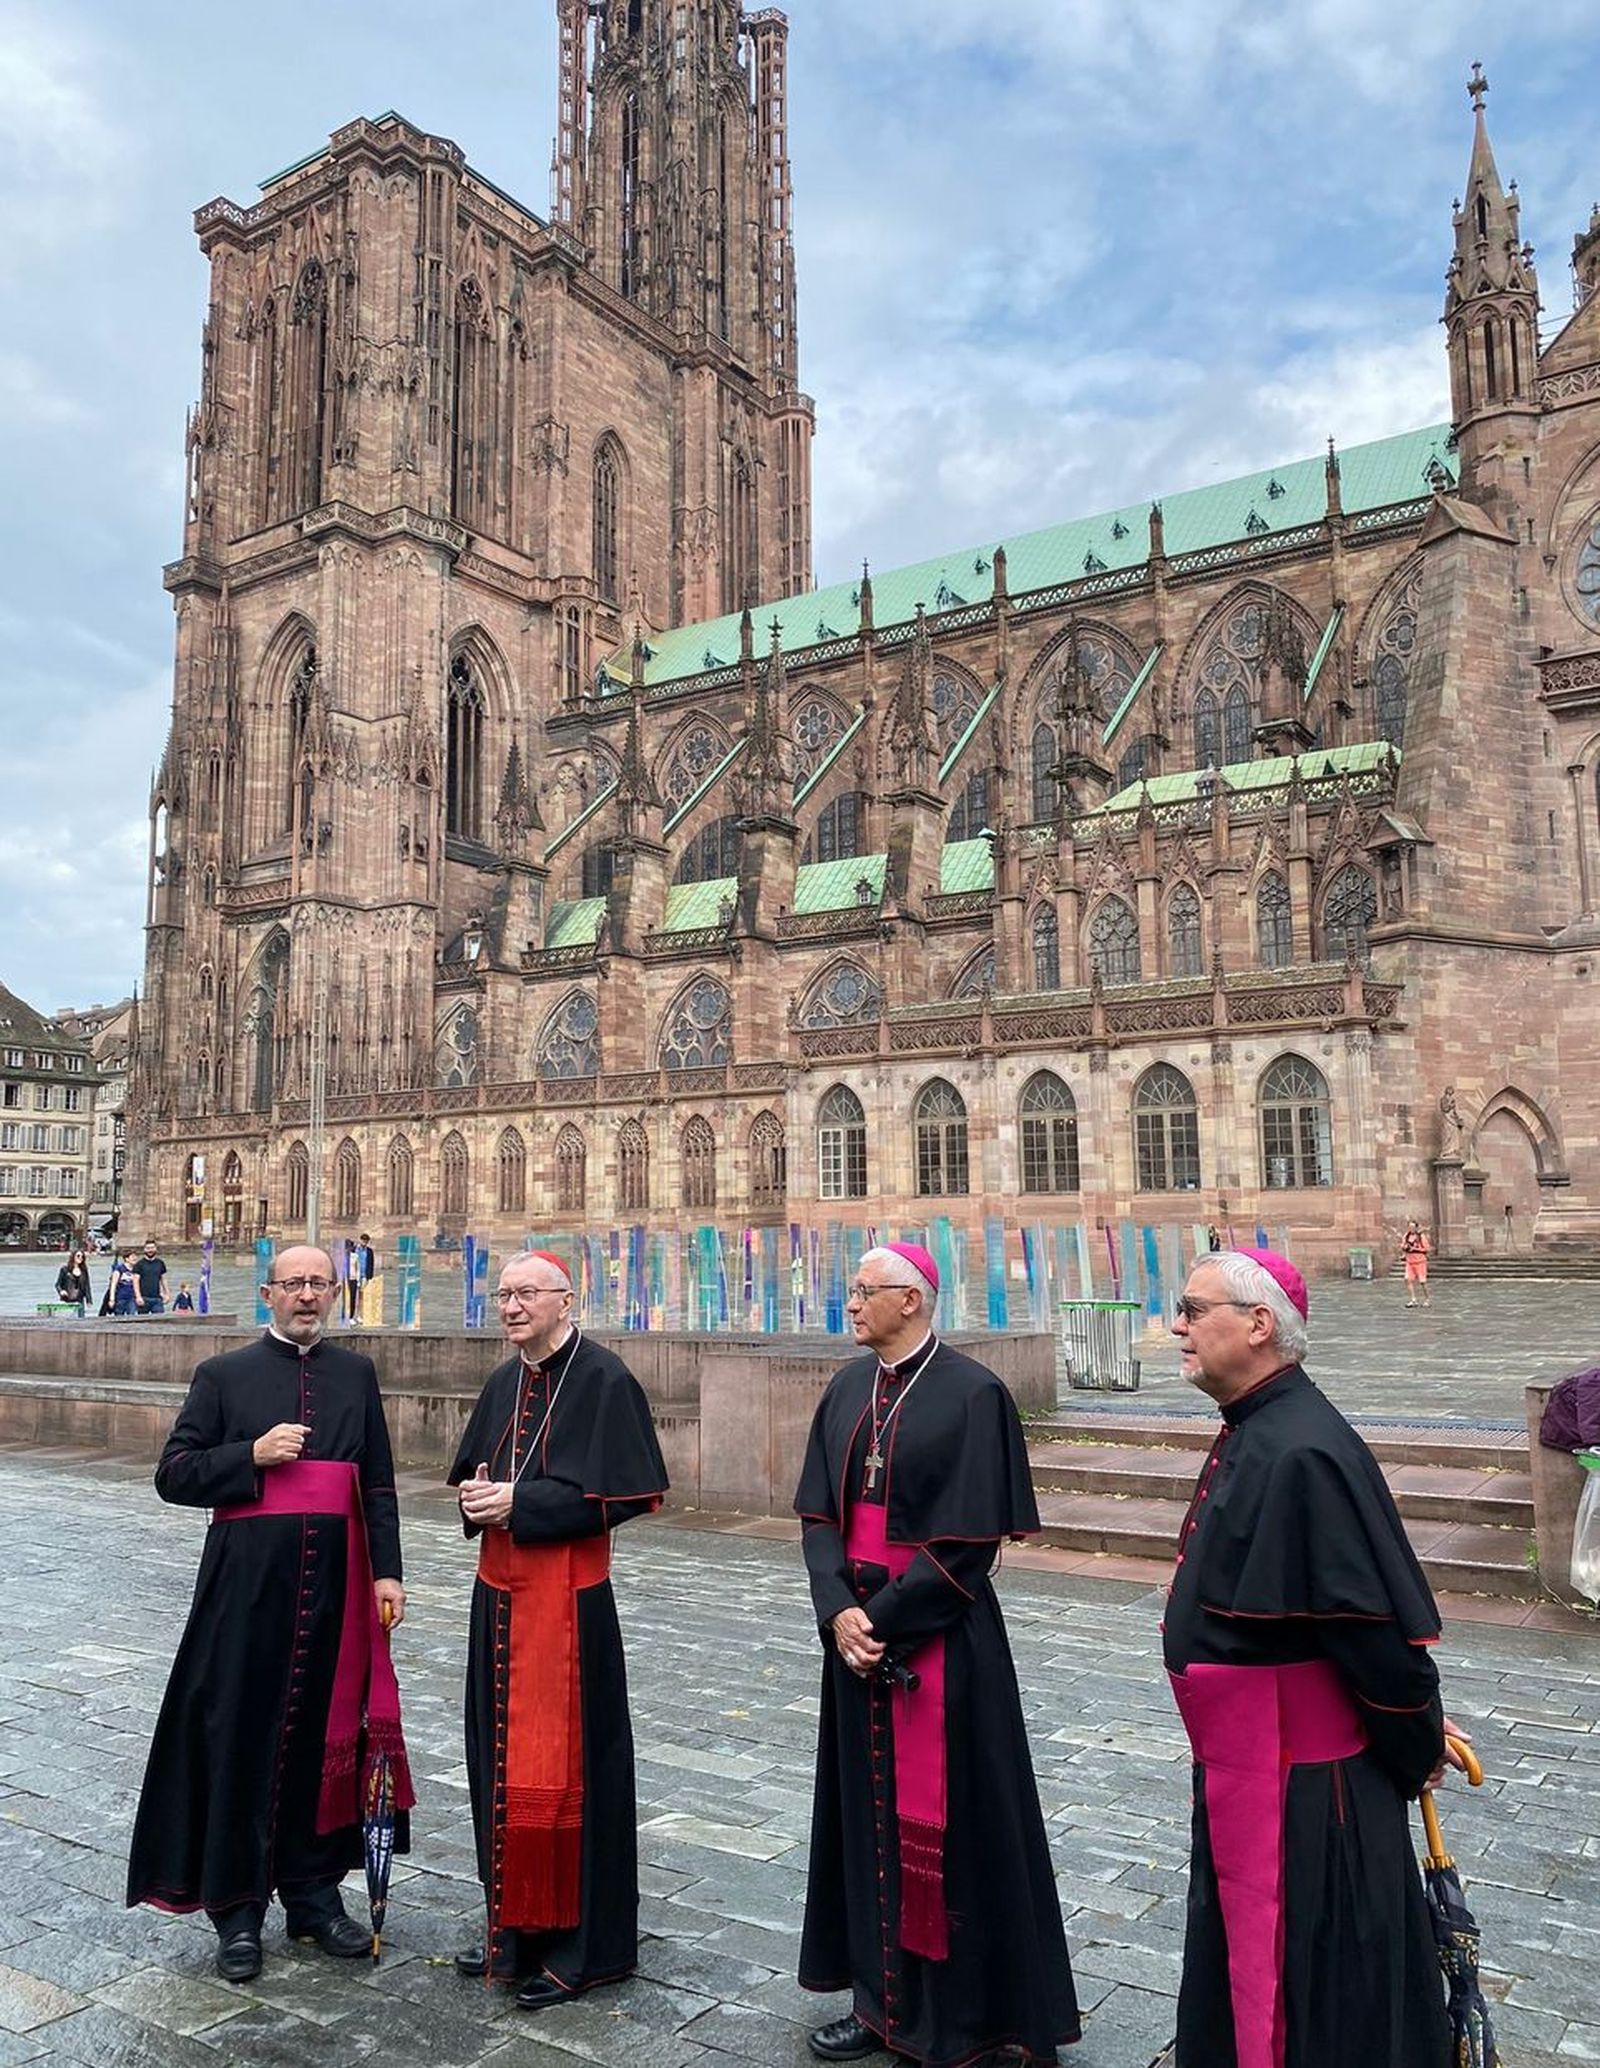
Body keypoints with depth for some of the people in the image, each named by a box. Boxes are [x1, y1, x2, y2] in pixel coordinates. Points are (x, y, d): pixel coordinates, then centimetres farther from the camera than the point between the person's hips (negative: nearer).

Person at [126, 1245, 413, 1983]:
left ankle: (313, 1891, 27)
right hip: (247, 1583, -2)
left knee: (327, 1735, 10)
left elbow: (378, 1484, 9)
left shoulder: (356, 1374, 8)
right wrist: (252, 1456, -15)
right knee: (240, 1739, 5)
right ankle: (237, 1907, 20)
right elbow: (173, 1475, -1)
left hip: (335, 1585, 2)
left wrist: (386, 1572, 1)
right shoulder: (223, 1375, 2)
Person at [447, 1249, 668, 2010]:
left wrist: (519, 1502, -18)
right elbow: (471, 1470, 19)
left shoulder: (603, 1380, -12)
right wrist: (473, 1496, -4)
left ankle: (581, 1943, 16)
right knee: (501, 1759, 15)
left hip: (567, 1596, -7)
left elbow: (621, 1491, -16)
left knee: (561, 1765, 1)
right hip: (499, 1592, 7)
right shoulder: (502, 1383, 10)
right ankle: (514, 1925, 30)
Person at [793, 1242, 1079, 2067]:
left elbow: (969, 1540, -15)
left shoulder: (972, 1394, -13)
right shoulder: (847, 1389, 6)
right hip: (858, 1626, 6)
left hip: (938, 1635, -6)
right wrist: (840, 1609, -10)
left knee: (944, 1817, 5)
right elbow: (819, 1513, 5)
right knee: (869, 1807, 14)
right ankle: (882, 1997, 30)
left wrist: (885, 1619, -15)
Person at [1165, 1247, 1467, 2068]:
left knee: (1303, 1994, 9)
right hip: (1241, 1768, 9)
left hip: (1301, 1782, -9)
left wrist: (1418, 1746, -9)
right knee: (1239, 1968, 24)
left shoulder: (1302, 1453, -28)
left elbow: (1376, 1619, -23)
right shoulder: (1251, 1433, 4)